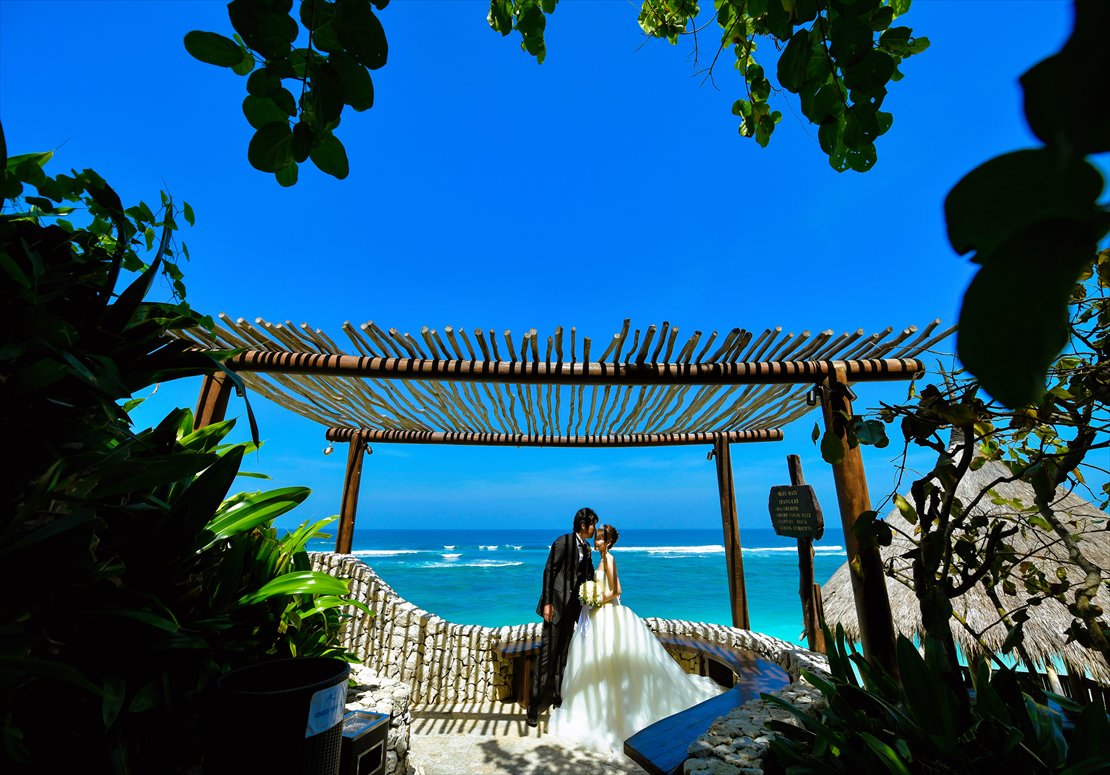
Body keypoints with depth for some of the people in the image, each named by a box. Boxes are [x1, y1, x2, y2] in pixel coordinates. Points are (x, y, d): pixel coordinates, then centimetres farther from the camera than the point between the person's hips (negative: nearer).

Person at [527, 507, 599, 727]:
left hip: (572, 607, 7)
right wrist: (547, 603, -17)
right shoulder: (563, 542, -12)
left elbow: (587, 578, 14)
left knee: (563, 655, 16)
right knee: (547, 655, -3)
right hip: (556, 605, -7)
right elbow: (549, 572, -14)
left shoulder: (587, 550, 10)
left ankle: (557, 698, 29)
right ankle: (534, 705, 7)